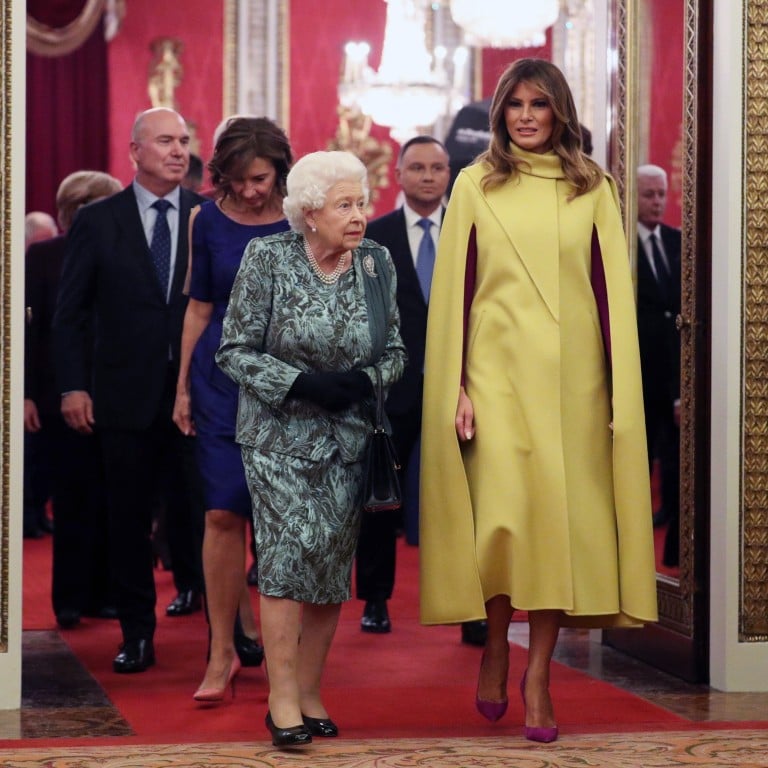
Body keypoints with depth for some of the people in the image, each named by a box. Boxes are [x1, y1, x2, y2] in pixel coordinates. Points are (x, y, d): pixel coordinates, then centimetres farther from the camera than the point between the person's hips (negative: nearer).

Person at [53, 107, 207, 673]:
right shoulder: (97, 221, 2)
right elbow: (71, 312, 3)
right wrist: (74, 386, -5)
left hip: (198, 392, 0)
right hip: (126, 394, 1)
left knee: (199, 510, 1)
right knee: (129, 519, 8)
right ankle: (138, 635, 19)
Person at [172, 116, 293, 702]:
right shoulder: (208, 221, 4)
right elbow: (199, 308, 9)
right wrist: (183, 387, 8)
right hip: (221, 379, 1)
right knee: (223, 514, -5)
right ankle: (225, 649, 1)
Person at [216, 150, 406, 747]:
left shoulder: (376, 262, 1)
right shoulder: (268, 259, -8)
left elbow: (395, 351, 8)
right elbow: (235, 350, -7)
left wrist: (365, 379, -13)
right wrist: (301, 383, -19)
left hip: (348, 439, 4)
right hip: (281, 434, -4)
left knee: (333, 561, 3)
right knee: (292, 548, -14)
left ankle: (310, 692, 14)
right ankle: (283, 697, -7)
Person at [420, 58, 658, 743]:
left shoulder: (593, 189, 8)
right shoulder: (477, 185, 6)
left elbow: (614, 291, 5)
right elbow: (453, 289, 4)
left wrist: (621, 394, -2)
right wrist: (456, 387, -3)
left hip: (573, 376, 1)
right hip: (498, 370, -1)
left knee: (562, 517, -1)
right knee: (504, 516, -11)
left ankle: (538, 674, 8)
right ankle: (496, 645, 13)